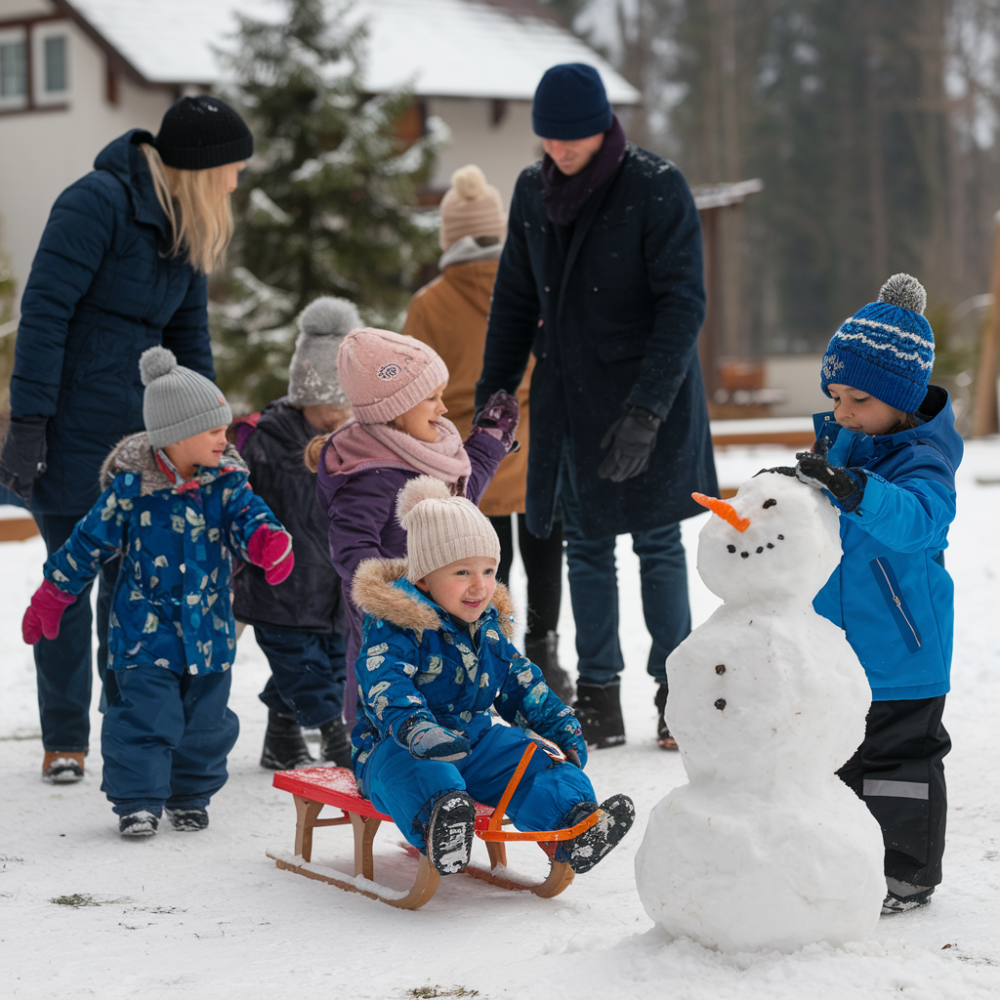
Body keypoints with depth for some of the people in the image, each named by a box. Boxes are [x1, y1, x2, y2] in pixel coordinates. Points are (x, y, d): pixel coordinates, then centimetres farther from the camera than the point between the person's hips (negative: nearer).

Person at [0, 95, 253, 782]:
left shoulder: (186, 225, 10)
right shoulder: (99, 202, -15)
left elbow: (188, 336, 18)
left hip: (140, 428, 7)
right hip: (70, 428, -7)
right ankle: (65, 739, 12)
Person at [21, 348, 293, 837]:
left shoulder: (226, 482, -1)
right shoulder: (131, 486, -10)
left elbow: (247, 515, -14)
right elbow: (90, 541, -1)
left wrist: (267, 540, -39)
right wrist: (51, 598, 6)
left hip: (209, 630, 4)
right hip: (146, 630, -4)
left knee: (206, 720, 11)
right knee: (145, 717, -9)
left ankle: (190, 796, 29)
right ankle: (137, 802, 3)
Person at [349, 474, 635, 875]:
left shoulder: (489, 625, 12)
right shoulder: (395, 626, -14)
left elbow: (522, 684, 22)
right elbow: (385, 686, -30)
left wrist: (561, 728, 11)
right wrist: (417, 729, -48)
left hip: (474, 741, 7)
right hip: (397, 747, -7)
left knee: (535, 764, -15)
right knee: (422, 774, -41)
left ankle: (573, 826, -37)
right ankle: (438, 827, -70)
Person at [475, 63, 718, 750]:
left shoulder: (656, 189, -13)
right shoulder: (534, 192, 4)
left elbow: (683, 303, -16)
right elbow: (516, 299, 13)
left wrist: (647, 409, -24)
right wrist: (494, 390, 7)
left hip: (648, 394, -5)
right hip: (568, 396, 5)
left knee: (657, 543, 1)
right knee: (585, 544, 7)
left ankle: (675, 692, 10)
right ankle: (599, 699, 13)